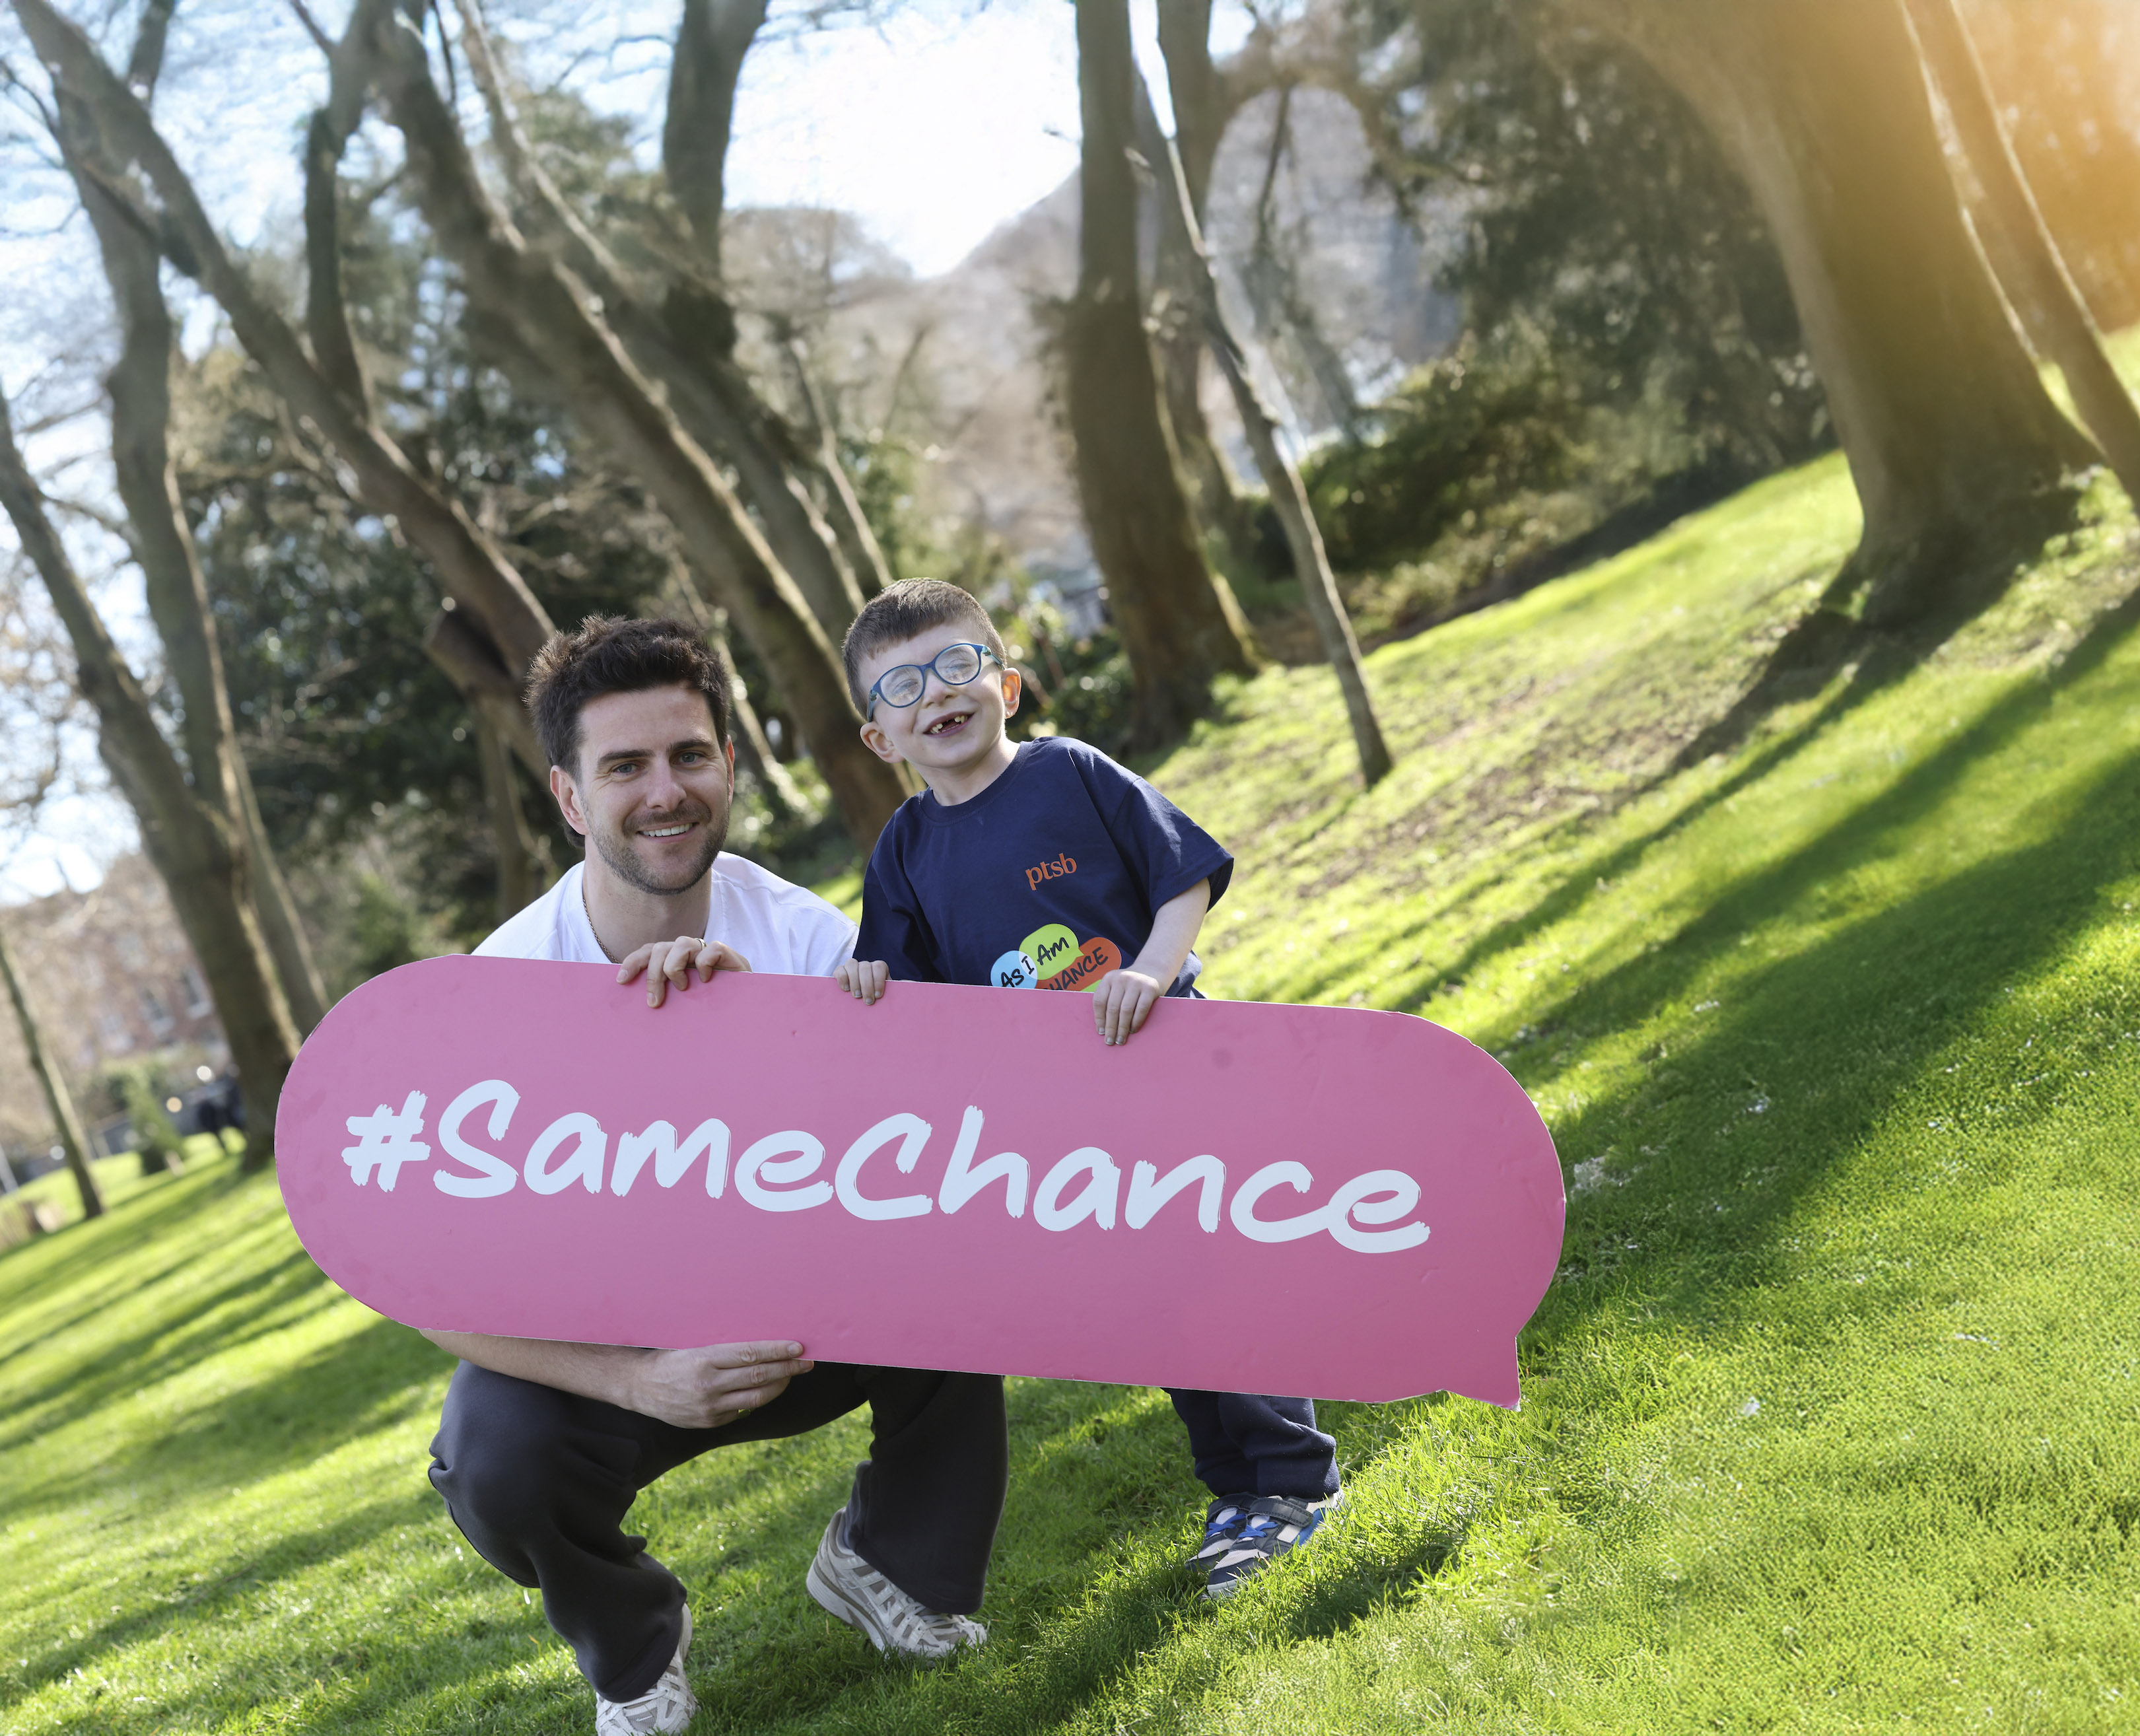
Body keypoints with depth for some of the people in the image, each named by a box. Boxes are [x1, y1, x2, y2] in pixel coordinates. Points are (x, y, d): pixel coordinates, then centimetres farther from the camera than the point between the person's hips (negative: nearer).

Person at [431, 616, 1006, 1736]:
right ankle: (633, 1645, 6)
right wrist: (638, 1382, -36)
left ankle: (886, 1563, 5)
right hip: (598, 1341, -2)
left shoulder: (798, 934, -13)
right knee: (496, 1463, -31)